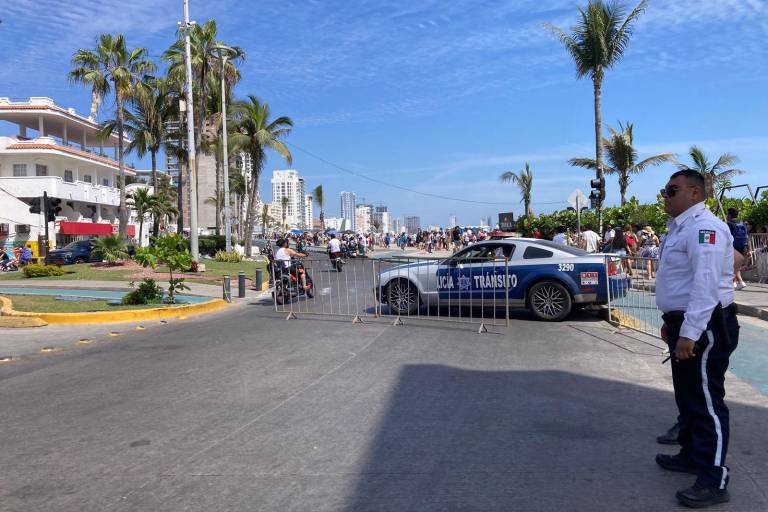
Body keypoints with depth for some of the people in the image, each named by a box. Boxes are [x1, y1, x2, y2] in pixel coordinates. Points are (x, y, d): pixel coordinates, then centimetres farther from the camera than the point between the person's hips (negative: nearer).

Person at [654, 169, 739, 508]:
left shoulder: (704, 228, -18)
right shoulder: (680, 227, 15)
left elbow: (705, 285, -27)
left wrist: (689, 333, -29)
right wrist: (672, 322, 24)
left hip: (704, 328, -10)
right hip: (685, 326, 11)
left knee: (706, 401, -4)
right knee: (688, 395, 21)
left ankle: (713, 482, 5)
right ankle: (691, 455, 38)